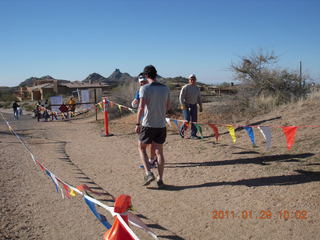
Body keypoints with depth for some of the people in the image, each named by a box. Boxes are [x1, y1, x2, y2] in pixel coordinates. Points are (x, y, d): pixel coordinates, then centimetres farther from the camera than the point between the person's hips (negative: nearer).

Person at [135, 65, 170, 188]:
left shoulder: (144, 88, -9)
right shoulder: (165, 88, 4)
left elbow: (141, 107, -15)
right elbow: (168, 106, 12)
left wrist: (137, 124, -10)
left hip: (148, 124, -4)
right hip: (161, 124, 4)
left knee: (142, 148, 15)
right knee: (159, 152, 10)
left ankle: (148, 173, 2)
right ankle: (160, 180, 14)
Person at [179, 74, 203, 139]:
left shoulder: (197, 88, 11)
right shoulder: (185, 87, -7)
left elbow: (199, 98, 19)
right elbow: (181, 97, -11)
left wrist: (200, 106, 13)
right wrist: (182, 105, -20)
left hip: (194, 105, 5)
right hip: (186, 105, -5)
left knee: (194, 121, 2)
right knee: (187, 120, -10)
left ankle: (193, 135, 9)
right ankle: (182, 130, 16)